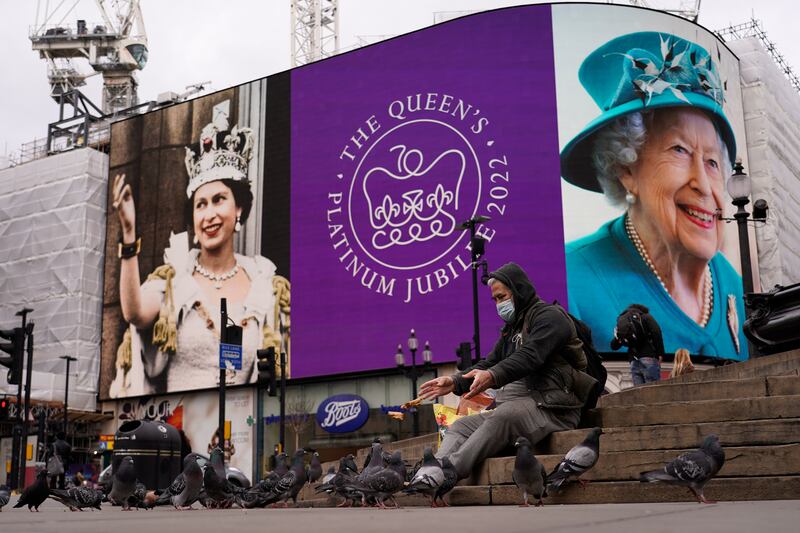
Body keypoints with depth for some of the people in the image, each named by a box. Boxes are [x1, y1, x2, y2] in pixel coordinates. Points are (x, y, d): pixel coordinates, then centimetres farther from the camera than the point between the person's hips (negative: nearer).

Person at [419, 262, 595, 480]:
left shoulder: (550, 316, -3)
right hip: (512, 406, 9)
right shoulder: (512, 328, 27)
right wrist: (456, 382, 3)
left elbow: (530, 356, -20)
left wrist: (493, 376, -36)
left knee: (503, 417, -35)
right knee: (461, 426, -5)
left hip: (550, 406, -9)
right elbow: (490, 364, 21)